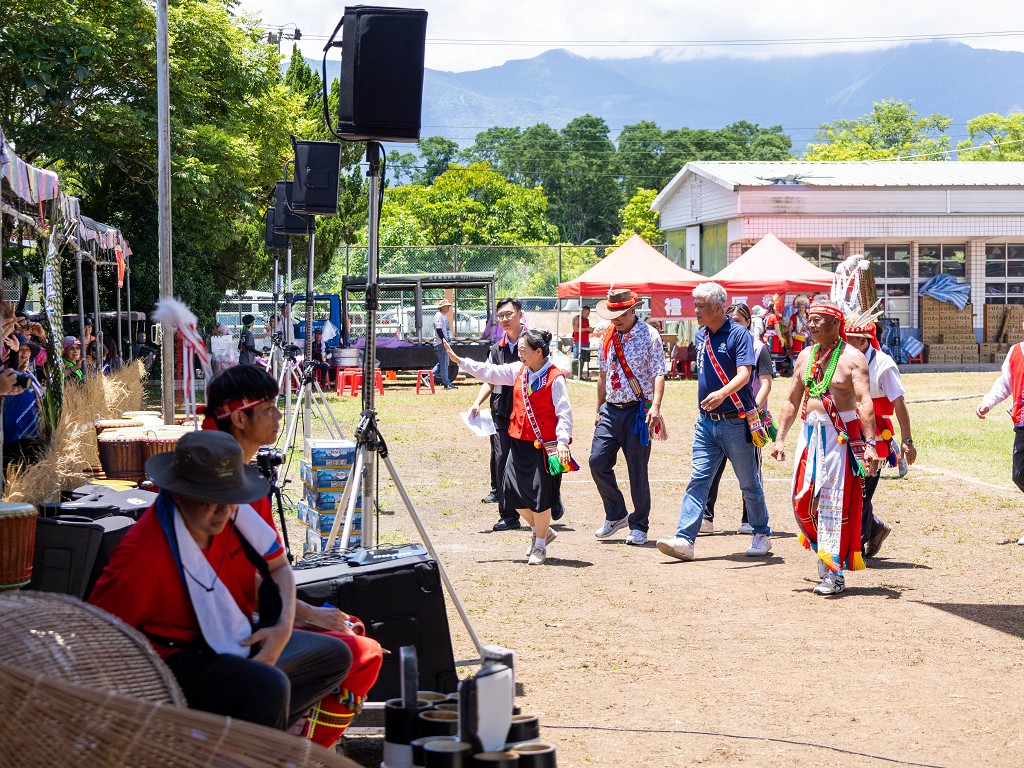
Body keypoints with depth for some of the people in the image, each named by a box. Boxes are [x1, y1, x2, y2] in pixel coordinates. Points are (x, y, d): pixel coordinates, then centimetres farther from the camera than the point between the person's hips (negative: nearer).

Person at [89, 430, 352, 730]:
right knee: (269, 687, -32)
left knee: (334, 656, 12)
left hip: (242, 641, 9)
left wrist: (283, 629, -7)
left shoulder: (236, 513, -6)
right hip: (178, 659, -9)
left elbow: (278, 567, 10)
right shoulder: (141, 553, -26)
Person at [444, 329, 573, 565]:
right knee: (514, 492, 7)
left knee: (540, 496, -4)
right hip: (518, 442, 7)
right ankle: (541, 530, 30)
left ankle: (540, 545, 14)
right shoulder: (518, 371, 8)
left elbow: (563, 412, -16)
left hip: (543, 446, -7)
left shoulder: (555, 378, -12)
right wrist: (459, 361, 13)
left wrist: (562, 441, -27)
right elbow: (491, 372, 15)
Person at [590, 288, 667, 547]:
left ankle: (639, 527, 10)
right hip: (611, 410, 5)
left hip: (637, 410, -5)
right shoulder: (607, 337, 11)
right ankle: (615, 515, 15)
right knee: (598, 461, -4)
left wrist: (656, 406, -25)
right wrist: (599, 409, 20)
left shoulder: (649, 336, -6)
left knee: (637, 469, -2)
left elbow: (659, 374, -12)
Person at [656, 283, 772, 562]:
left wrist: (723, 393, -41)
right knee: (698, 480, -5)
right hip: (707, 422, 6)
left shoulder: (739, 334, -12)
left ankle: (762, 535, 24)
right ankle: (684, 540, -11)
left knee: (749, 483, 7)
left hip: (736, 422, -6)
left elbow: (744, 374, -25)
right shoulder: (701, 336, 10)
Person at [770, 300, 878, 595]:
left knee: (834, 501, -7)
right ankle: (824, 552, 25)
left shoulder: (852, 358, -7)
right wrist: (780, 438, 13)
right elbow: (792, 401, 19)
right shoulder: (806, 357, 13)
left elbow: (864, 402, -16)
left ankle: (835, 572, -2)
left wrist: (869, 443, -25)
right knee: (803, 501, 3)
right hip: (810, 433, 6)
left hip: (842, 436, -6)